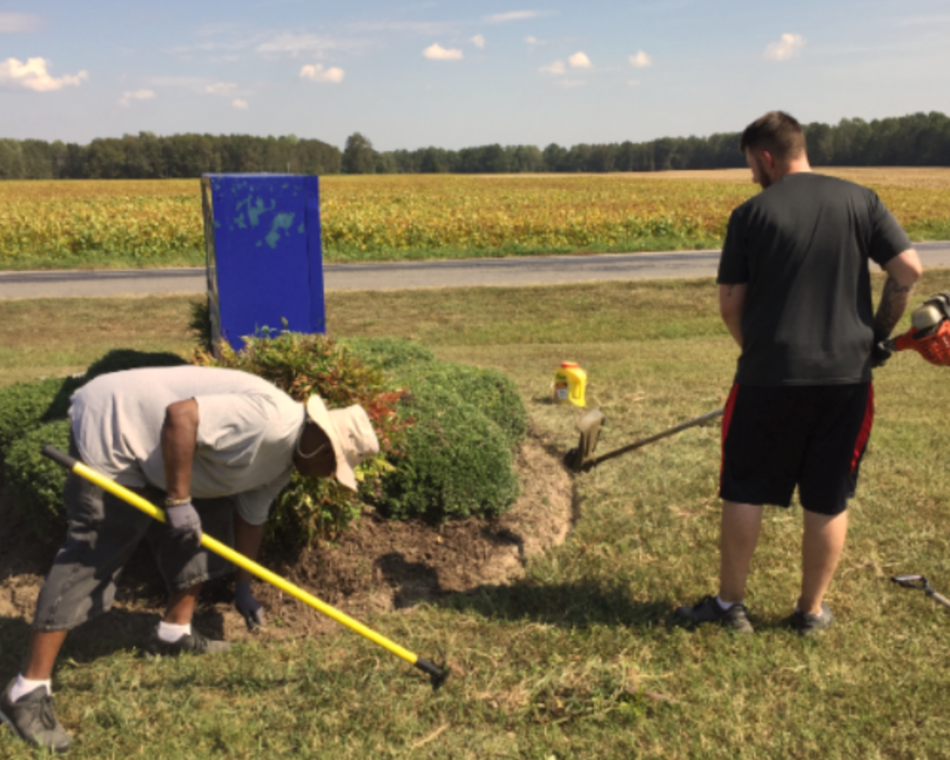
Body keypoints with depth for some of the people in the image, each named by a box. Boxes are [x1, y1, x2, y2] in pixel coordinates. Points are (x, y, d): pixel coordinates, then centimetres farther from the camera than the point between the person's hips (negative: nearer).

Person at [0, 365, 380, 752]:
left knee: (204, 528, 13)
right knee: (91, 559, -11)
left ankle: (174, 632, 26)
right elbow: (180, 415, -32)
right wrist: (178, 500, -27)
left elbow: (251, 515, 16)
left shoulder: (282, 461, 6)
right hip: (112, 430, -10)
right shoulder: (269, 420, -27)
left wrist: (243, 587, 18)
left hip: (157, 452, 10)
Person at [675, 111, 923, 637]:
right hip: (846, 376, 3)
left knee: (744, 493, 11)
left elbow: (730, 304, -2)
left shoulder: (752, 213, -2)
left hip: (770, 376, -2)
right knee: (828, 501, 13)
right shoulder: (860, 201, 4)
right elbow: (908, 269, -2)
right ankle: (812, 611, 23)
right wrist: (879, 333, 9)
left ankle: (730, 604, 19)